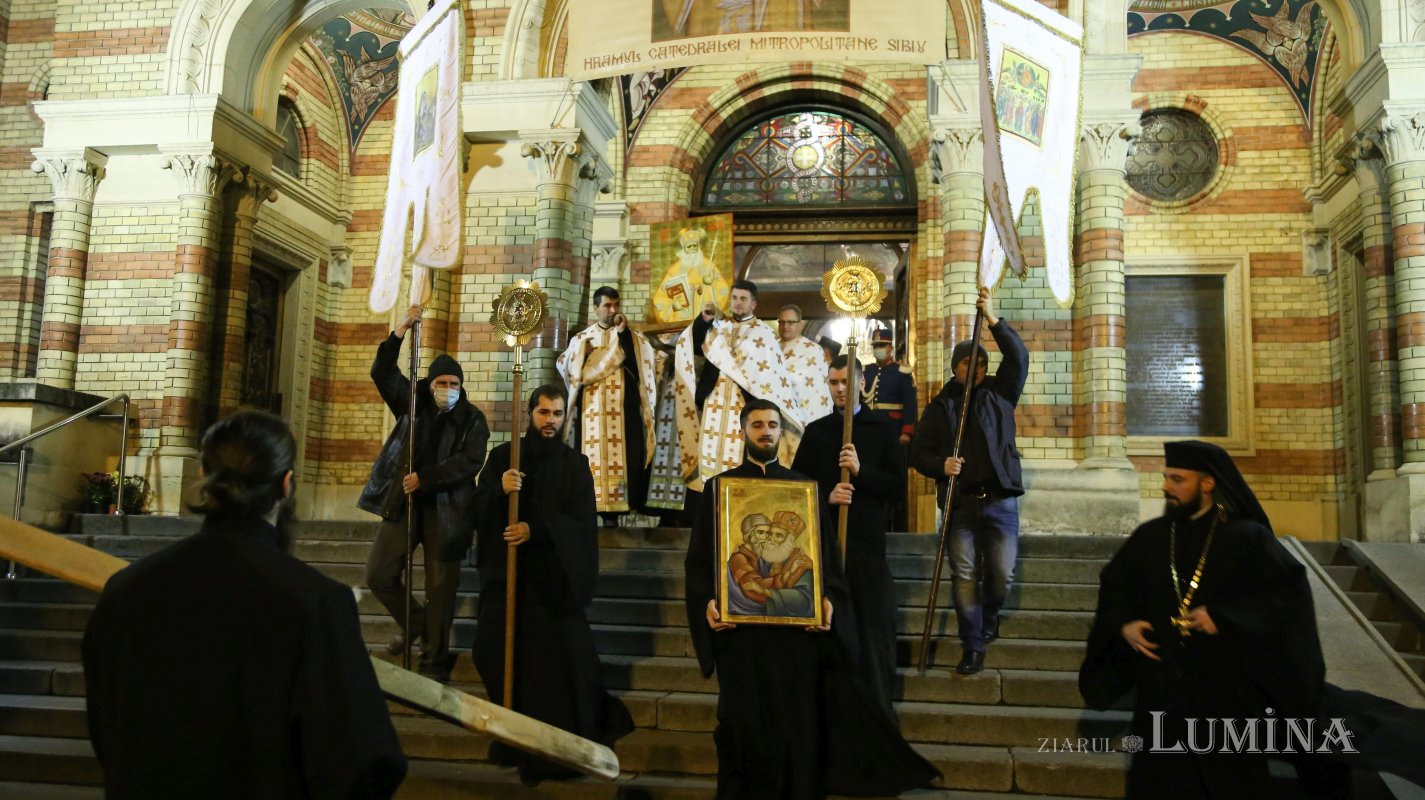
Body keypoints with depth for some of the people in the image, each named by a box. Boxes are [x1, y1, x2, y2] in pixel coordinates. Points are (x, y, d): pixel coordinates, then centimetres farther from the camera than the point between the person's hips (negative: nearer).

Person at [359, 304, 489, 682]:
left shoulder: (473, 420, 0)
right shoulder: (412, 403, 8)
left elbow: (469, 461, -11)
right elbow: (381, 372, -2)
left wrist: (424, 478, -18)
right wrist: (401, 330, -12)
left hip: (446, 509, -3)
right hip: (403, 503, 3)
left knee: (440, 587, -2)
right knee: (379, 574, 4)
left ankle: (434, 662, 11)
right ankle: (416, 624, 31)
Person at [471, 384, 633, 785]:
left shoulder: (575, 463, 4)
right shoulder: (502, 456, 7)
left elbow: (581, 521, -4)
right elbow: (478, 507, 0)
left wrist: (535, 530, -18)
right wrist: (500, 489, -21)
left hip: (555, 578, -2)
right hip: (507, 574, 2)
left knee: (552, 662, -5)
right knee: (498, 653, 0)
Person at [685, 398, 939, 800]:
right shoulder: (720, 487, 7)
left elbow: (824, 552, 4)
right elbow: (699, 558, 2)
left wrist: (828, 598, -12)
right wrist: (707, 602, -14)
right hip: (739, 623, -1)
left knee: (798, 720, 5)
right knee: (746, 723, 4)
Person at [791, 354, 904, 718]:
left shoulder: (883, 429, 5)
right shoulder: (816, 431, 12)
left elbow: (898, 488, -1)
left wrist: (861, 470, -15)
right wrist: (827, 496, -9)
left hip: (867, 542, -2)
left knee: (874, 630, 1)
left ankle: (881, 713, 11)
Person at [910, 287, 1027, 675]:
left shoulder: (999, 394, 8)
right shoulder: (939, 406, 8)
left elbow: (1018, 358, -7)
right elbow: (918, 452, 6)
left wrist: (992, 318, -15)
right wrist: (940, 465, -15)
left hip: (1000, 501, 0)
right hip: (960, 504, 0)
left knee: (1002, 576, 0)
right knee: (964, 577, -2)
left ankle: (989, 612, 33)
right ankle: (973, 647, 8)